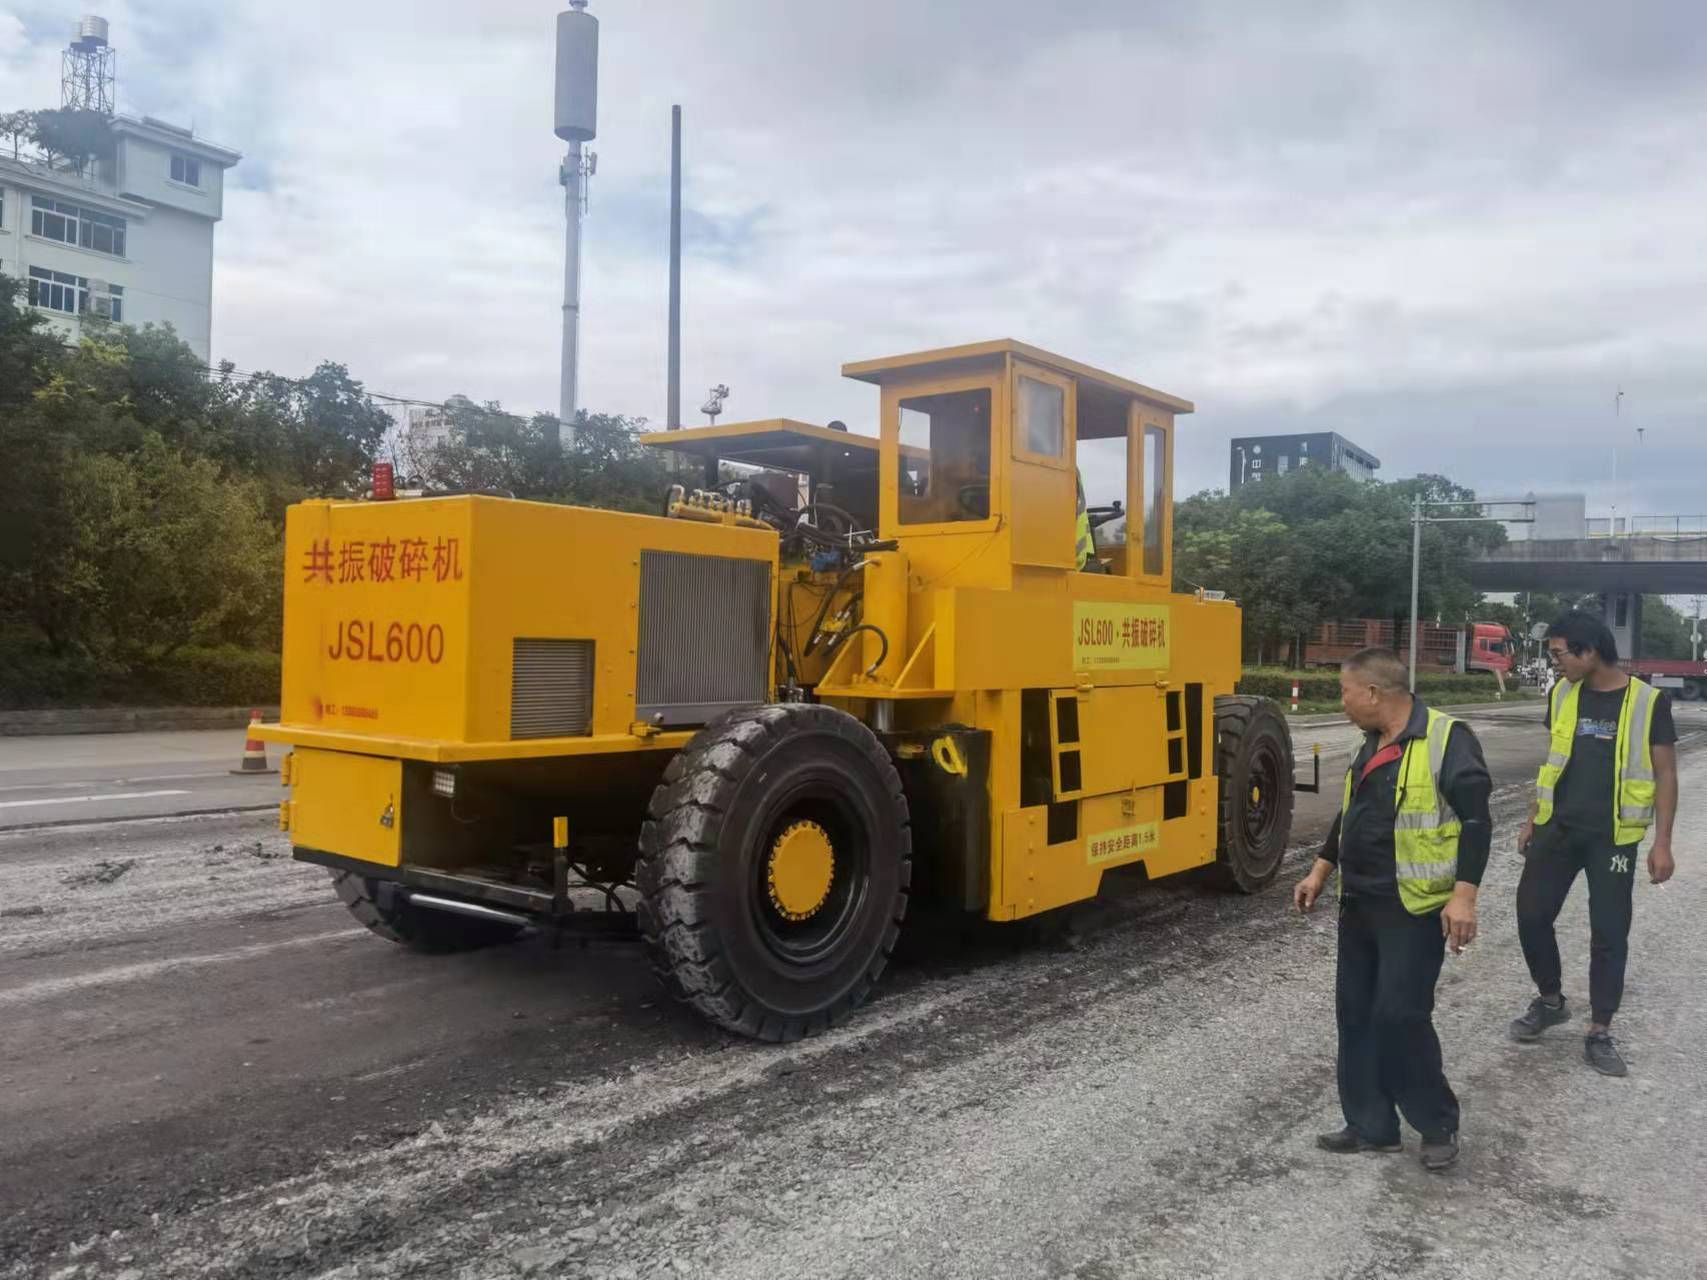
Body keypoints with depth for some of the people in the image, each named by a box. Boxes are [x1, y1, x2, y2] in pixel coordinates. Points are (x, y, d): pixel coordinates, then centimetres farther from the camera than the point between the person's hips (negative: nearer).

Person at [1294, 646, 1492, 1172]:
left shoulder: (1446, 739, -14)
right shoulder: (1372, 744, 12)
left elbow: (1476, 820, -16)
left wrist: (1464, 894, -21)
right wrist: (1320, 871, 19)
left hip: (1415, 907, -8)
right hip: (1359, 903, 9)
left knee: (1400, 1016, -7)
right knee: (1355, 1014, 10)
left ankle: (1438, 1124, 15)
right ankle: (1371, 1125, 22)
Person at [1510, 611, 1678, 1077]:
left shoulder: (1647, 702, -10)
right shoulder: (1561, 695, 1)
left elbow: (1665, 774, -5)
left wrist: (1662, 843, -9)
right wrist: (1533, 819, 12)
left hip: (1612, 836, -4)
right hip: (1557, 828, 4)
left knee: (1609, 933, 3)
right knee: (1531, 916, 4)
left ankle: (1599, 1033, 16)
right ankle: (1551, 1001, 26)